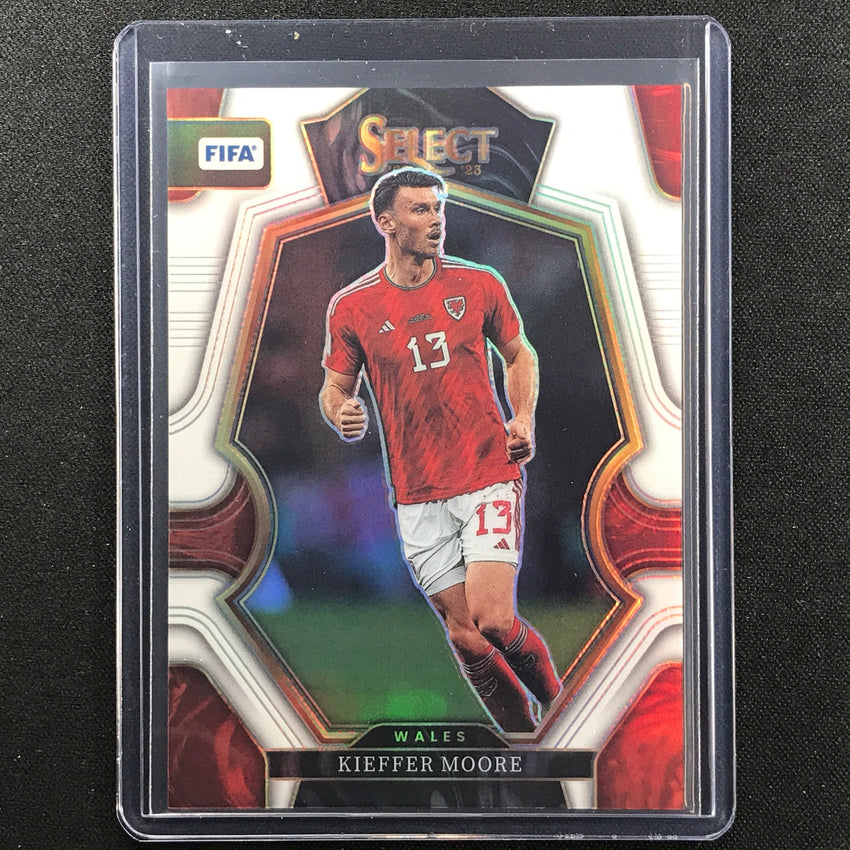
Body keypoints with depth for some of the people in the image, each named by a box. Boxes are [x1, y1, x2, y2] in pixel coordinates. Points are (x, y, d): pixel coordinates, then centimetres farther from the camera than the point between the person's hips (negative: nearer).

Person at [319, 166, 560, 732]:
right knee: (465, 635, 3)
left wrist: (524, 419, 0)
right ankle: (527, 733, 27)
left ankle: (558, 700, 18)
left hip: (492, 477, -1)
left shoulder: (480, 284, 2)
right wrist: (342, 414, -13)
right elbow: (335, 387, 10)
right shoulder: (351, 306, 1)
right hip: (417, 495, 1)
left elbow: (519, 355, 16)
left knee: (492, 621, -13)